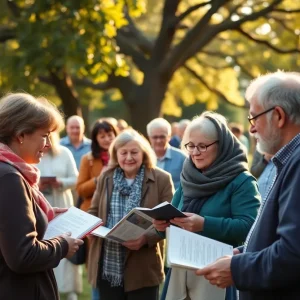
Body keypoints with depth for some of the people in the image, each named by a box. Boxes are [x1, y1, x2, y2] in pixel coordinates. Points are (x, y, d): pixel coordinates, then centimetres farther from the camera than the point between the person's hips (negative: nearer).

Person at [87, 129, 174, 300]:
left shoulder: (162, 179, -2)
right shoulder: (105, 178, 10)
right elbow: (94, 212, 16)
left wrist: (146, 238, -22)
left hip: (143, 269, -3)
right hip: (107, 268, 4)